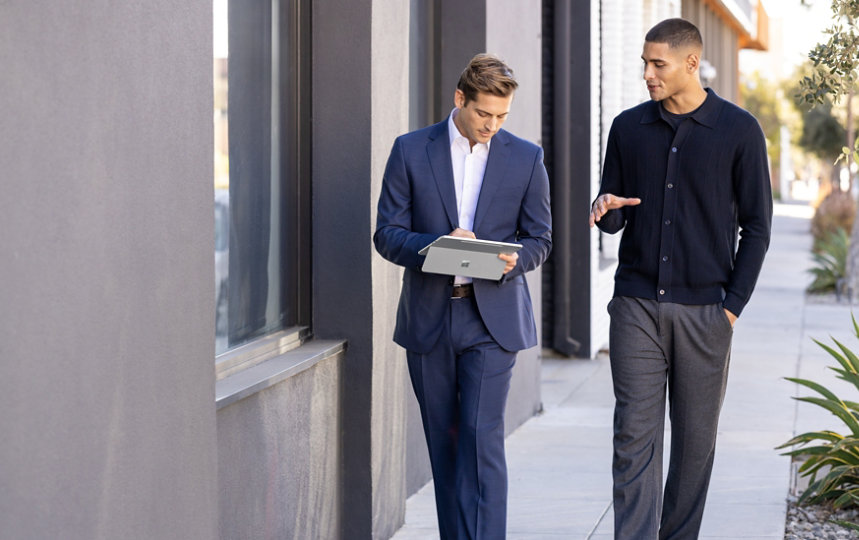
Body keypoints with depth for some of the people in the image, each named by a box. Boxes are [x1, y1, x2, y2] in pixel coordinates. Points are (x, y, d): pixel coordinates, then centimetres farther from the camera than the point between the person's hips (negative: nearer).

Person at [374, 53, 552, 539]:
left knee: (483, 438, -12)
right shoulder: (411, 152, 1)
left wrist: (514, 259, -16)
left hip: (492, 319, -1)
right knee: (444, 443, 8)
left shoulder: (527, 159, 2)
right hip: (429, 320, 1)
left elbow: (539, 239, 7)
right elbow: (387, 235, 0)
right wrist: (437, 245, -19)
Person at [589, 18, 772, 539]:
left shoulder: (738, 130, 0)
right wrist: (606, 210, -11)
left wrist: (733, 305, -5)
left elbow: (756, 226, 2)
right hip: (636, 306, 1)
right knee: (635, 434, -6)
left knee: (695, 438, 6)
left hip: (703, 309, -1)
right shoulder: (629, 128, 7)